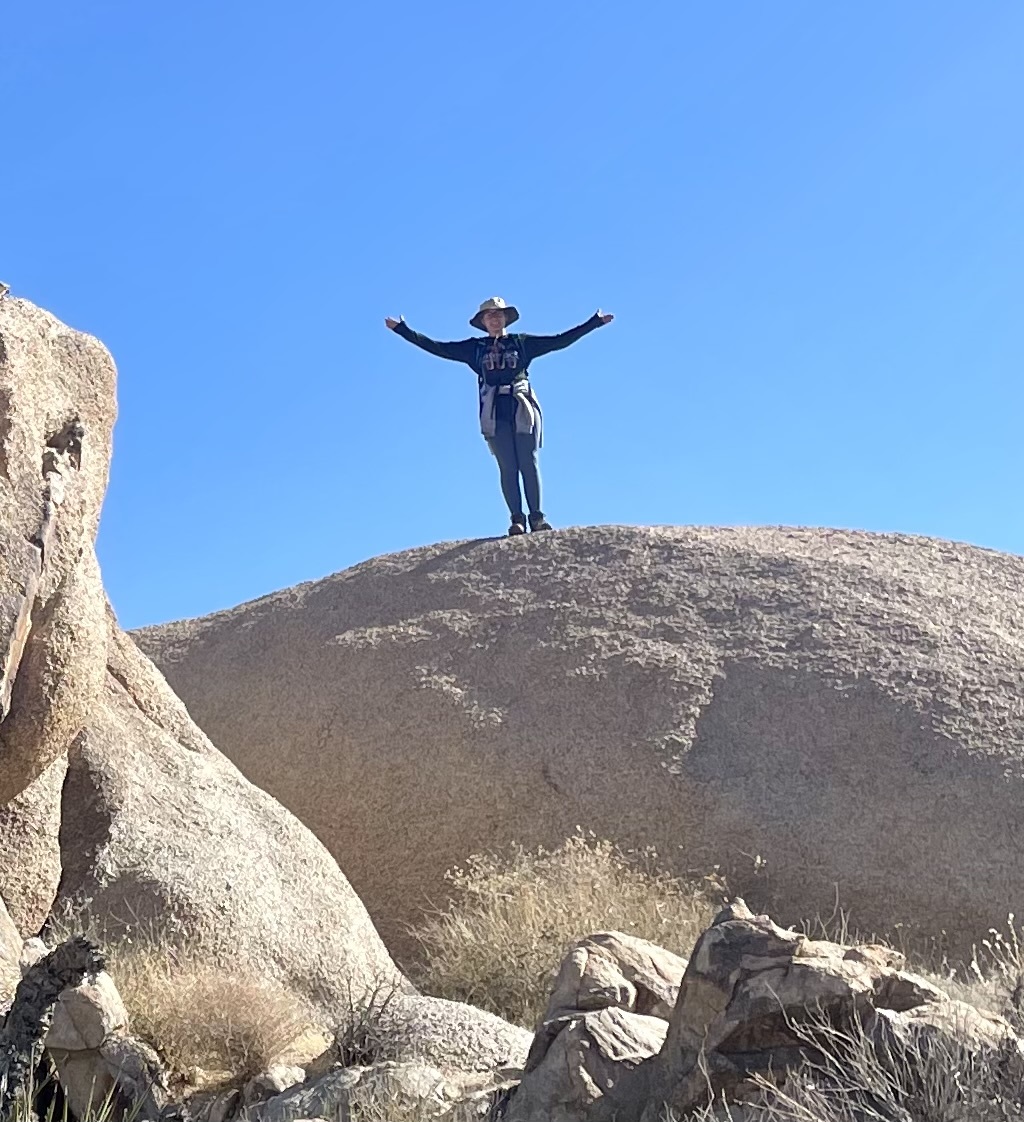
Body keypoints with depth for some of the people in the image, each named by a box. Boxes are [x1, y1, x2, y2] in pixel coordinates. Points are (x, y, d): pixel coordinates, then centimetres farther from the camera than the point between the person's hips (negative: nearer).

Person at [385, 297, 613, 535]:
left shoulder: (522, 343, 12)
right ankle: (517, 519, -7)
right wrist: (402, 329, 8)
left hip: (524, 410, 0)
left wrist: (595, 321, 8)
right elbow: (438, 348, 12)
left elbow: (560, 341, 11)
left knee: (529, 464, -6)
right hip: (495, 414, 0)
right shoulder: (475, 348, 14)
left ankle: (537, 517, -4)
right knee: (507, 467, -6)